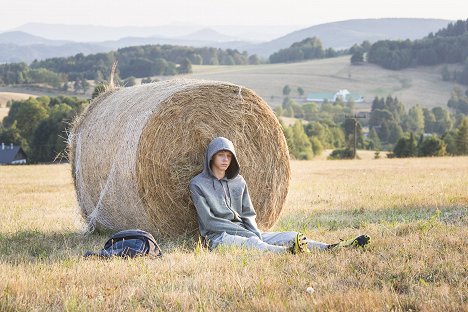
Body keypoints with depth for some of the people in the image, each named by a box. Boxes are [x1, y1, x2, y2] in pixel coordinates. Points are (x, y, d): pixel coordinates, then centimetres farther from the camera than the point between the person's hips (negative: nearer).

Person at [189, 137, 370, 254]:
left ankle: (332, 249, -31)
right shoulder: (198, 184, -1)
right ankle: (290, 252, -66)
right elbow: (209, 221, -9)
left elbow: (248, 214, 15)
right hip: (218, 237, -6)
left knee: (291, 237, -15)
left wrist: (255, 231, -8)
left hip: (246, 232, 7)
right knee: (251, 243, -40)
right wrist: (244, 231, -15)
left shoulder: (238, 181, 16)